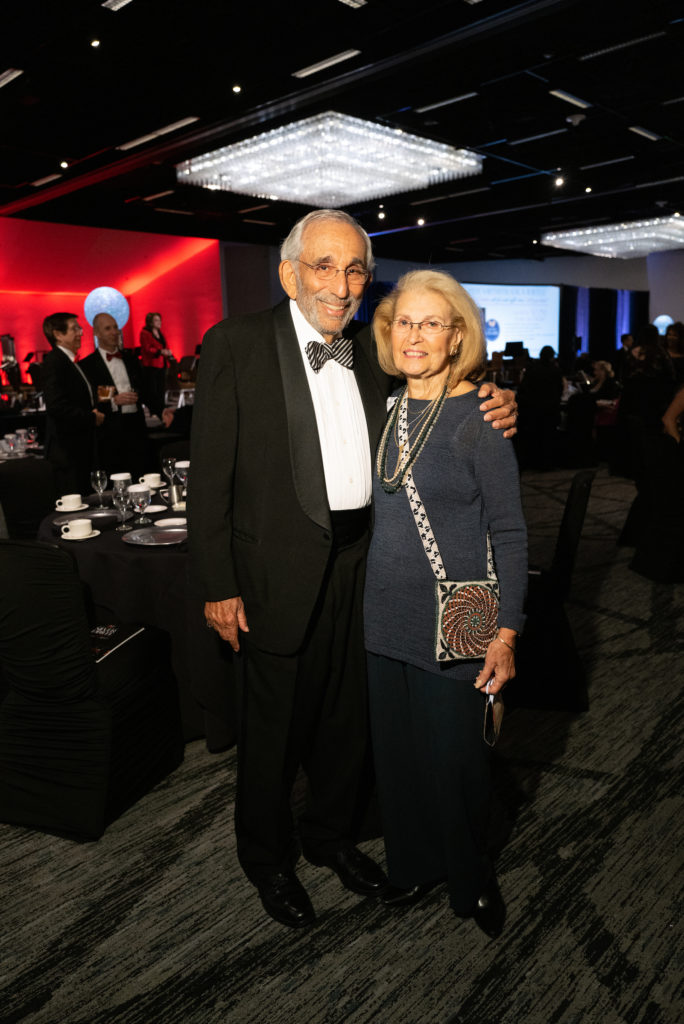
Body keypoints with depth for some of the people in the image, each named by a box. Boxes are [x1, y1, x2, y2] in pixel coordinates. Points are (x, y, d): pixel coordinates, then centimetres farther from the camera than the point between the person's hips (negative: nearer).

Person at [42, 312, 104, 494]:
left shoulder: (70, 362, 18)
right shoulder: (53, 361, -13)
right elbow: (56, 406, -24)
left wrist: (94, 412, 4)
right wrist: (92, 418, -15)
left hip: (80, 449, 10)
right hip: (67, 449, -10)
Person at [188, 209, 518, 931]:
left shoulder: (371, 351, 7)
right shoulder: (236, 345, -8)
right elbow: (209, 475, -10)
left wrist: (491, 414, -8)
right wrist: (218, 586, -12)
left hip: (362, 566, 5)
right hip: (279, 572, -5)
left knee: (349, 717, 20)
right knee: (273, 728, 12)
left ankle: (332, 835, 46)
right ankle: (266, 858, 39)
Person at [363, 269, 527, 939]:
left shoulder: (479, 417, -11)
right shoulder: (387, 410, 6)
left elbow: (509, 533, -10)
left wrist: (506, 633, -14)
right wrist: (370, 597, 11)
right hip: (387, 613, 5)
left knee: (451, 753, 9)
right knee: (396, 747, 16)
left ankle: (470, 880, 36)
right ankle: (413, 863, 41)